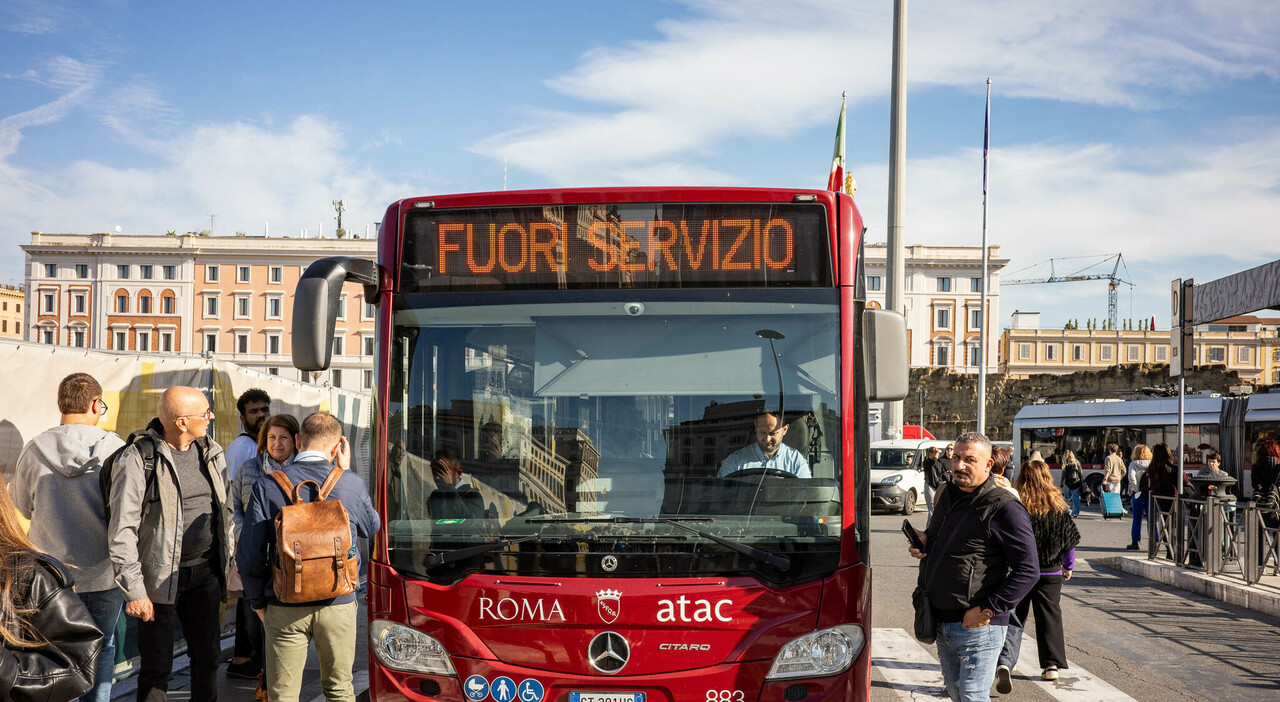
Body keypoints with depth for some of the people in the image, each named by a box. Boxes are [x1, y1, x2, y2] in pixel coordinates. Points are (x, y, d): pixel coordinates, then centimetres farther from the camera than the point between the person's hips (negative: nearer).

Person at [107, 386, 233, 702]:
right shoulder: (136, 460, -14)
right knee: (156, 667, 2)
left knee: (207, 657, 13)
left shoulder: (212, 452, 6)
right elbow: (122, 531, -12)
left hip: (206, 572, 5)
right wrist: (134, 590, -14)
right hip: (160, 578, -5)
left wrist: (227, 564, 15)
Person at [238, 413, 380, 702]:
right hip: (339, 606, 1)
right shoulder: (351, 484, -5)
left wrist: (258, 602, 8)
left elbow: (250, 556, -7)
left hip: (285, 610, -1)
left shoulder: (267, 487, -8)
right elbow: (371, 528, 15)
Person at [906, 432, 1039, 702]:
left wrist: (988, 610, -20)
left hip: (977, 627, -8)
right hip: (942, 624, 8)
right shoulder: (946, 496, 11)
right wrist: (924, 542, 5)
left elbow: (1028, 570, -19)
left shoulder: (1003, 508, -15)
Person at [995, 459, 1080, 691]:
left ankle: (1004, 661, -15)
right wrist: (1069, 566, 20)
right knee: (1049, 616, 14)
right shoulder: (1058, 506, -1)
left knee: (1014, 618, 2)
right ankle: (1052, 664, 16)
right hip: (1051, 572, 2)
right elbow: (1070, 539, 7)